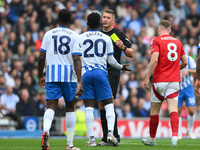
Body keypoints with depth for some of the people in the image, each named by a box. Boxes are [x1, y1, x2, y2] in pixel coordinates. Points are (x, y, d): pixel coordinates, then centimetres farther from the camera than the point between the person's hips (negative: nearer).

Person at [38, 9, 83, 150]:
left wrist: (40, 76, 19)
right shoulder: (75, 36, -1)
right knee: (70, 107, 12)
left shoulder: (49, 34, 5)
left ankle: (46, 130, -35)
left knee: (51, 106, -3)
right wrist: (80, 82, -12)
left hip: (51, 74, 1)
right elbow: (77, 60, -9)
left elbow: (41, 57, 6)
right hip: (69, 75, -1)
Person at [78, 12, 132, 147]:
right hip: (101, 72, 0)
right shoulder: (106, 38, 6)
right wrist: (121, 67, 27)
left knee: (89, 107, 2)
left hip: (86, 73, 0)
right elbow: (111, 60, 9)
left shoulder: (80, 38, 5)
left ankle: (91, 138, -3)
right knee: (109, 104, 6)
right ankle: (110, 132, -14)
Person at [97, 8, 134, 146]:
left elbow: (131, 54, 0)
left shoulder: (119, 34, -1)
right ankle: (106, 137, 8)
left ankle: (114, 136, -9)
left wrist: (123, 47, -18)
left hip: (113, 73, -6)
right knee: (101, 104, 4)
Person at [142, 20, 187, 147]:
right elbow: (185, 62, 15)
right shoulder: (178, 42, 11)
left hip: (159, 80, -3)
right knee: (173, 109, -6)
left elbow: (154, 60, -16)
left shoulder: (157, 41, -4)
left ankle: (152, 139, 19)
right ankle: (175, 136, -25)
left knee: (155, 111, 9)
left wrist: (147, 78, -14)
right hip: (174, 80, 3)